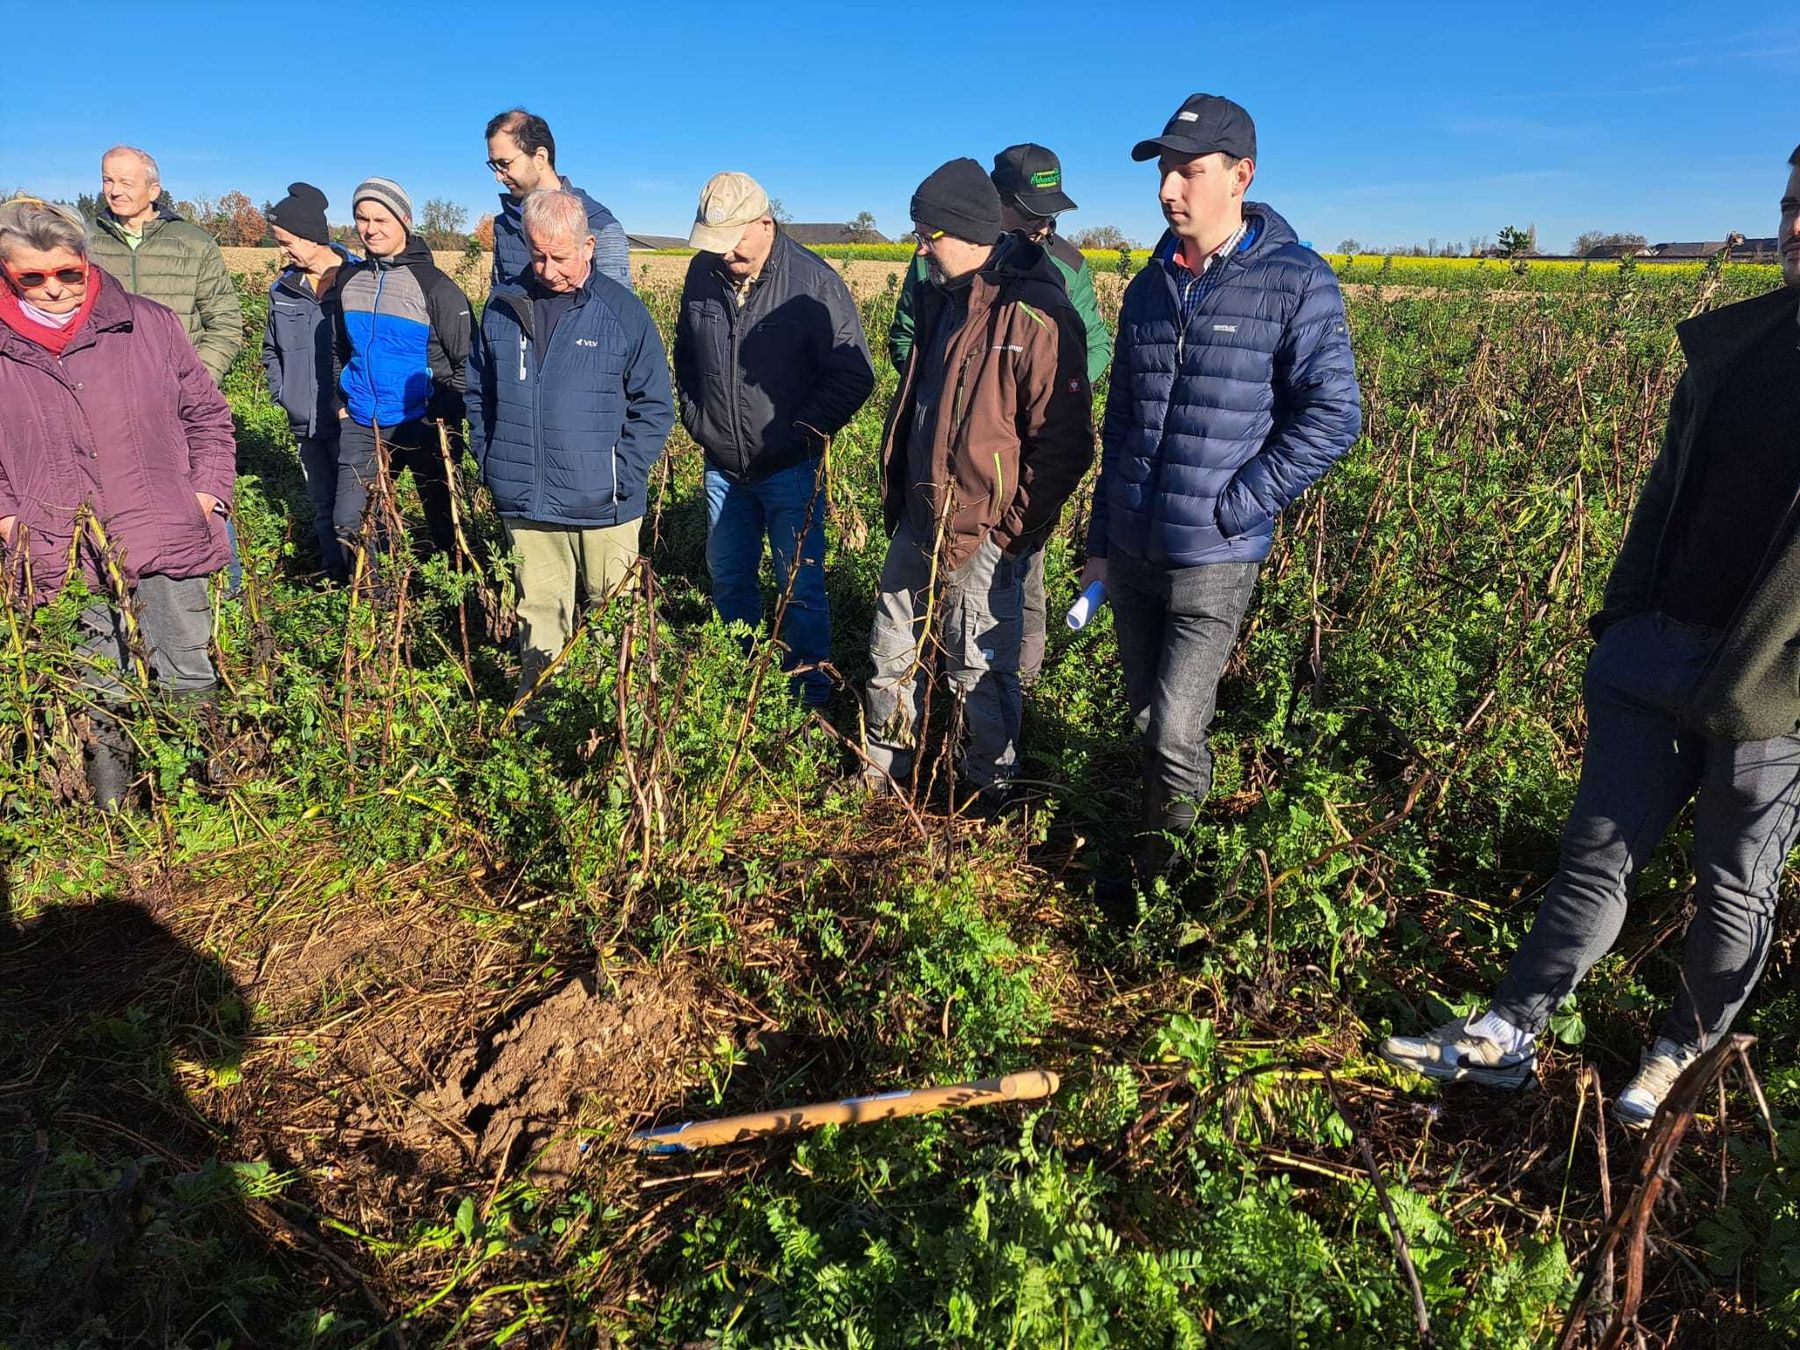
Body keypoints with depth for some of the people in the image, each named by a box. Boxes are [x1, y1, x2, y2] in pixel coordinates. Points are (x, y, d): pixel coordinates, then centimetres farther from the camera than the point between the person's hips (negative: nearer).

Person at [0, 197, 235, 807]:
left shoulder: (150, 324, 1)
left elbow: (207, 415, 8)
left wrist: (206, 495, 0)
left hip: (166, 545, 0)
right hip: (62, 560, 1)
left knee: (188, 680, 12)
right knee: (93, 698, 11)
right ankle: (109, 810, 29)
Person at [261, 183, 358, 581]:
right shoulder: (283, 290, 10)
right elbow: (271, 350, 24)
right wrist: (282, 393, 11)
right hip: (307, 425, 6)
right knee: (323, 510, 13)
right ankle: (334, 583, 24)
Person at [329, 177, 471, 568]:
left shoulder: (433, 285, -7)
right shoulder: (348, 279, 8)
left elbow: (465, 359, -6)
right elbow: (339, 348, 21)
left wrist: (449, 417, -11)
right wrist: (342, 399, 13)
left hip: (422, 423, -4)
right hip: (361, 424, 5)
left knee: (442, 521, 7)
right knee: (348, 522, 0)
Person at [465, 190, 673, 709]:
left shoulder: (622, 311, -6)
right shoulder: (503, 307, 4)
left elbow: (654, 406, -2)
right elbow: (479, 392, 16)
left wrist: (621, 475, -10)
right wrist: (491, 462, 7)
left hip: (603, 507, -3)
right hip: (524, 505, 3)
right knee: (539, 615, 13)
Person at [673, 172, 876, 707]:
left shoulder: (813, 281, -14)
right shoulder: (703, 272, 1)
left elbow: (854, 376, -12)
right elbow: (686, 353, 17)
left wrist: (802, 433, -14)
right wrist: (695, 416, 7)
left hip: (789, 468, -5)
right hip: (722, 466, 5)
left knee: (801, 588, 2)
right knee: (728, 581, 16)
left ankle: (810, 696, 17)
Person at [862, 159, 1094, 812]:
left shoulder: (1037, 317, -19)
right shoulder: (941, 299, 8)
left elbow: (1064, 444, -19)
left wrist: (1010, 531, -18)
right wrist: (895, 490, 17)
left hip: (982, 536, -8)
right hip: (918, 523, 8)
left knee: (980, 673, 7)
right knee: (892, 654, 19)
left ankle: (988, 792, 29)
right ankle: (881, 772, 38)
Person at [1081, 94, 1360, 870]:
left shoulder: (1296, 281, -7)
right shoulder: (1149, 287, 10)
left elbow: (1332, 416, -9)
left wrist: (1233, 509, -15)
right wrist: (1099, 542, 14)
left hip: (1213, 561, -5)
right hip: (1129, 554, 6)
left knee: (1176, 735, -8)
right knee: (1145, 723, 16)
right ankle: (1151, 857, 37)